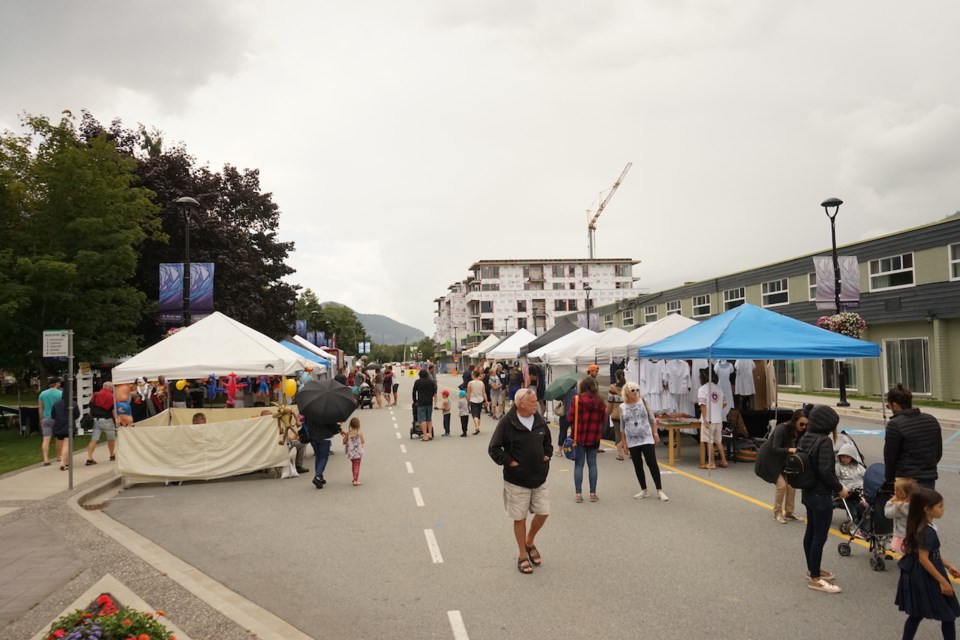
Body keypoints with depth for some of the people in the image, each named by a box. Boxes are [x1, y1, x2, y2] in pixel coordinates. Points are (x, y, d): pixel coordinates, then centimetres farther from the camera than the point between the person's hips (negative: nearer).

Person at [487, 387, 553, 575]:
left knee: (543, 513, 8)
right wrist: (510, 462, -15)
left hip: (539, 479, 5)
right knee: (520, 518, 7)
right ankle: (522, 555, 24)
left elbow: (547, 443, 18)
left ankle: (530, 542, 36)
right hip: (517, 481, -5)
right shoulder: (507, 422, -16)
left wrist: (546, 456, 4)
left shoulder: (540, 420, 0)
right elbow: (494, 449, -13)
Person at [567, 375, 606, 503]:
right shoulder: (600, 402, -3)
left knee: (579, 464, 6)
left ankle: (578, 494, 6)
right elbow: (603, 419, 4)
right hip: (594, 438, 2)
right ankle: (593, 493, 13)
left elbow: (570, 418, -11)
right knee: (592, 464, 11)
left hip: (579, 437, -2)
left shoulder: (577, 400, -12)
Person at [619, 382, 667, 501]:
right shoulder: (622, 407, 1)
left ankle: (659, 490, 2)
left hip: (647, 439, -2)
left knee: (652, 464, -5)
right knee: (638, 466, 8)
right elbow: (622, 427, 7)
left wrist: (655, 434, -2)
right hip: (632, 441, 2)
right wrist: (624, 443, 6)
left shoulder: (643, 402, -2)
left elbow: (652, 419, 3)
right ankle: (644, 490, 19)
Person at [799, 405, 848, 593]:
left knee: (811, 532, 18)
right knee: (820, 536, -1)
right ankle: (815, 579, 6)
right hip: (821, 495, -9)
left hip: (808, 492, 9)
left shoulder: (805, 438, 5)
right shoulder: (824, 441, -20)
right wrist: (839, 488, -12)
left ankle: (812, 570, 31)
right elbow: (826, 471, -24)